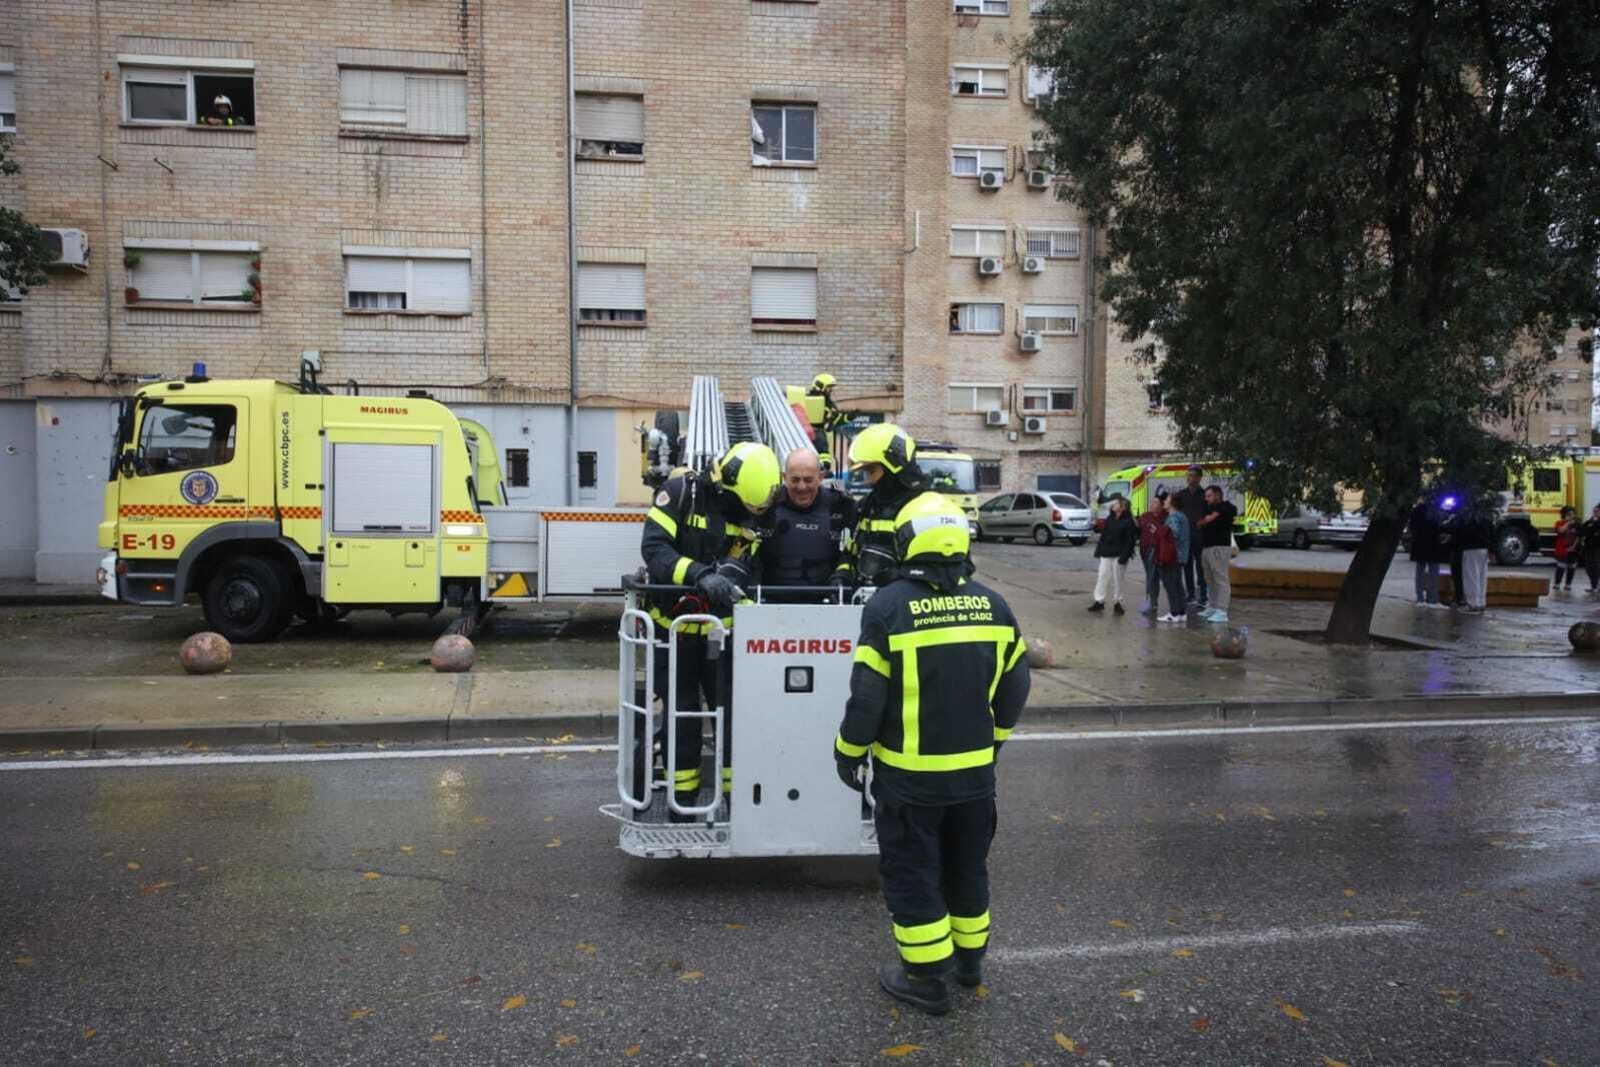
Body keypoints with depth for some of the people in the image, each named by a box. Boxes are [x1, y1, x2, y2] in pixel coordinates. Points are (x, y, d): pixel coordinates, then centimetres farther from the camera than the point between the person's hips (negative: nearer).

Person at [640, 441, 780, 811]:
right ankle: (683, 796, 23)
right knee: (682, 714, 9)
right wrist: (701, 576, -38)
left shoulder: (750, 510, -4)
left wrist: (727, 577, -30)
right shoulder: (681, 492, -16)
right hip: (672, 625, -3)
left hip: (720, 627, 3)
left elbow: (744, 566, -6)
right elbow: (653, 548, -25)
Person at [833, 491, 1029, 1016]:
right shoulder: (992, 605, -2)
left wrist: (849, 753, 0)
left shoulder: (889, 606, -17)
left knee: (911, 872, 10)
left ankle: (926, 977, 18)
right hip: (974, 771, 5)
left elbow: (867, 694, -15)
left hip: (908, 774, -5)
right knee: (967, 864, 22)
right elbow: (1014, 687, 6)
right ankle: (969, 956, 38)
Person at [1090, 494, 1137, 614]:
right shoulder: (1109, 519, 10)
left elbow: (1130, 541, -12)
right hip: (1106, 554, 6)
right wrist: (1099, 550, 7)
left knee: (1117, 579, 3)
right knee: (1102, 577, 4)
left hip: (1119, 555, -6)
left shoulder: (1128, 521, -9)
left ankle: (1117, 602, 14)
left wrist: (1124, 556, -18)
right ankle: (1099, 601, 9)